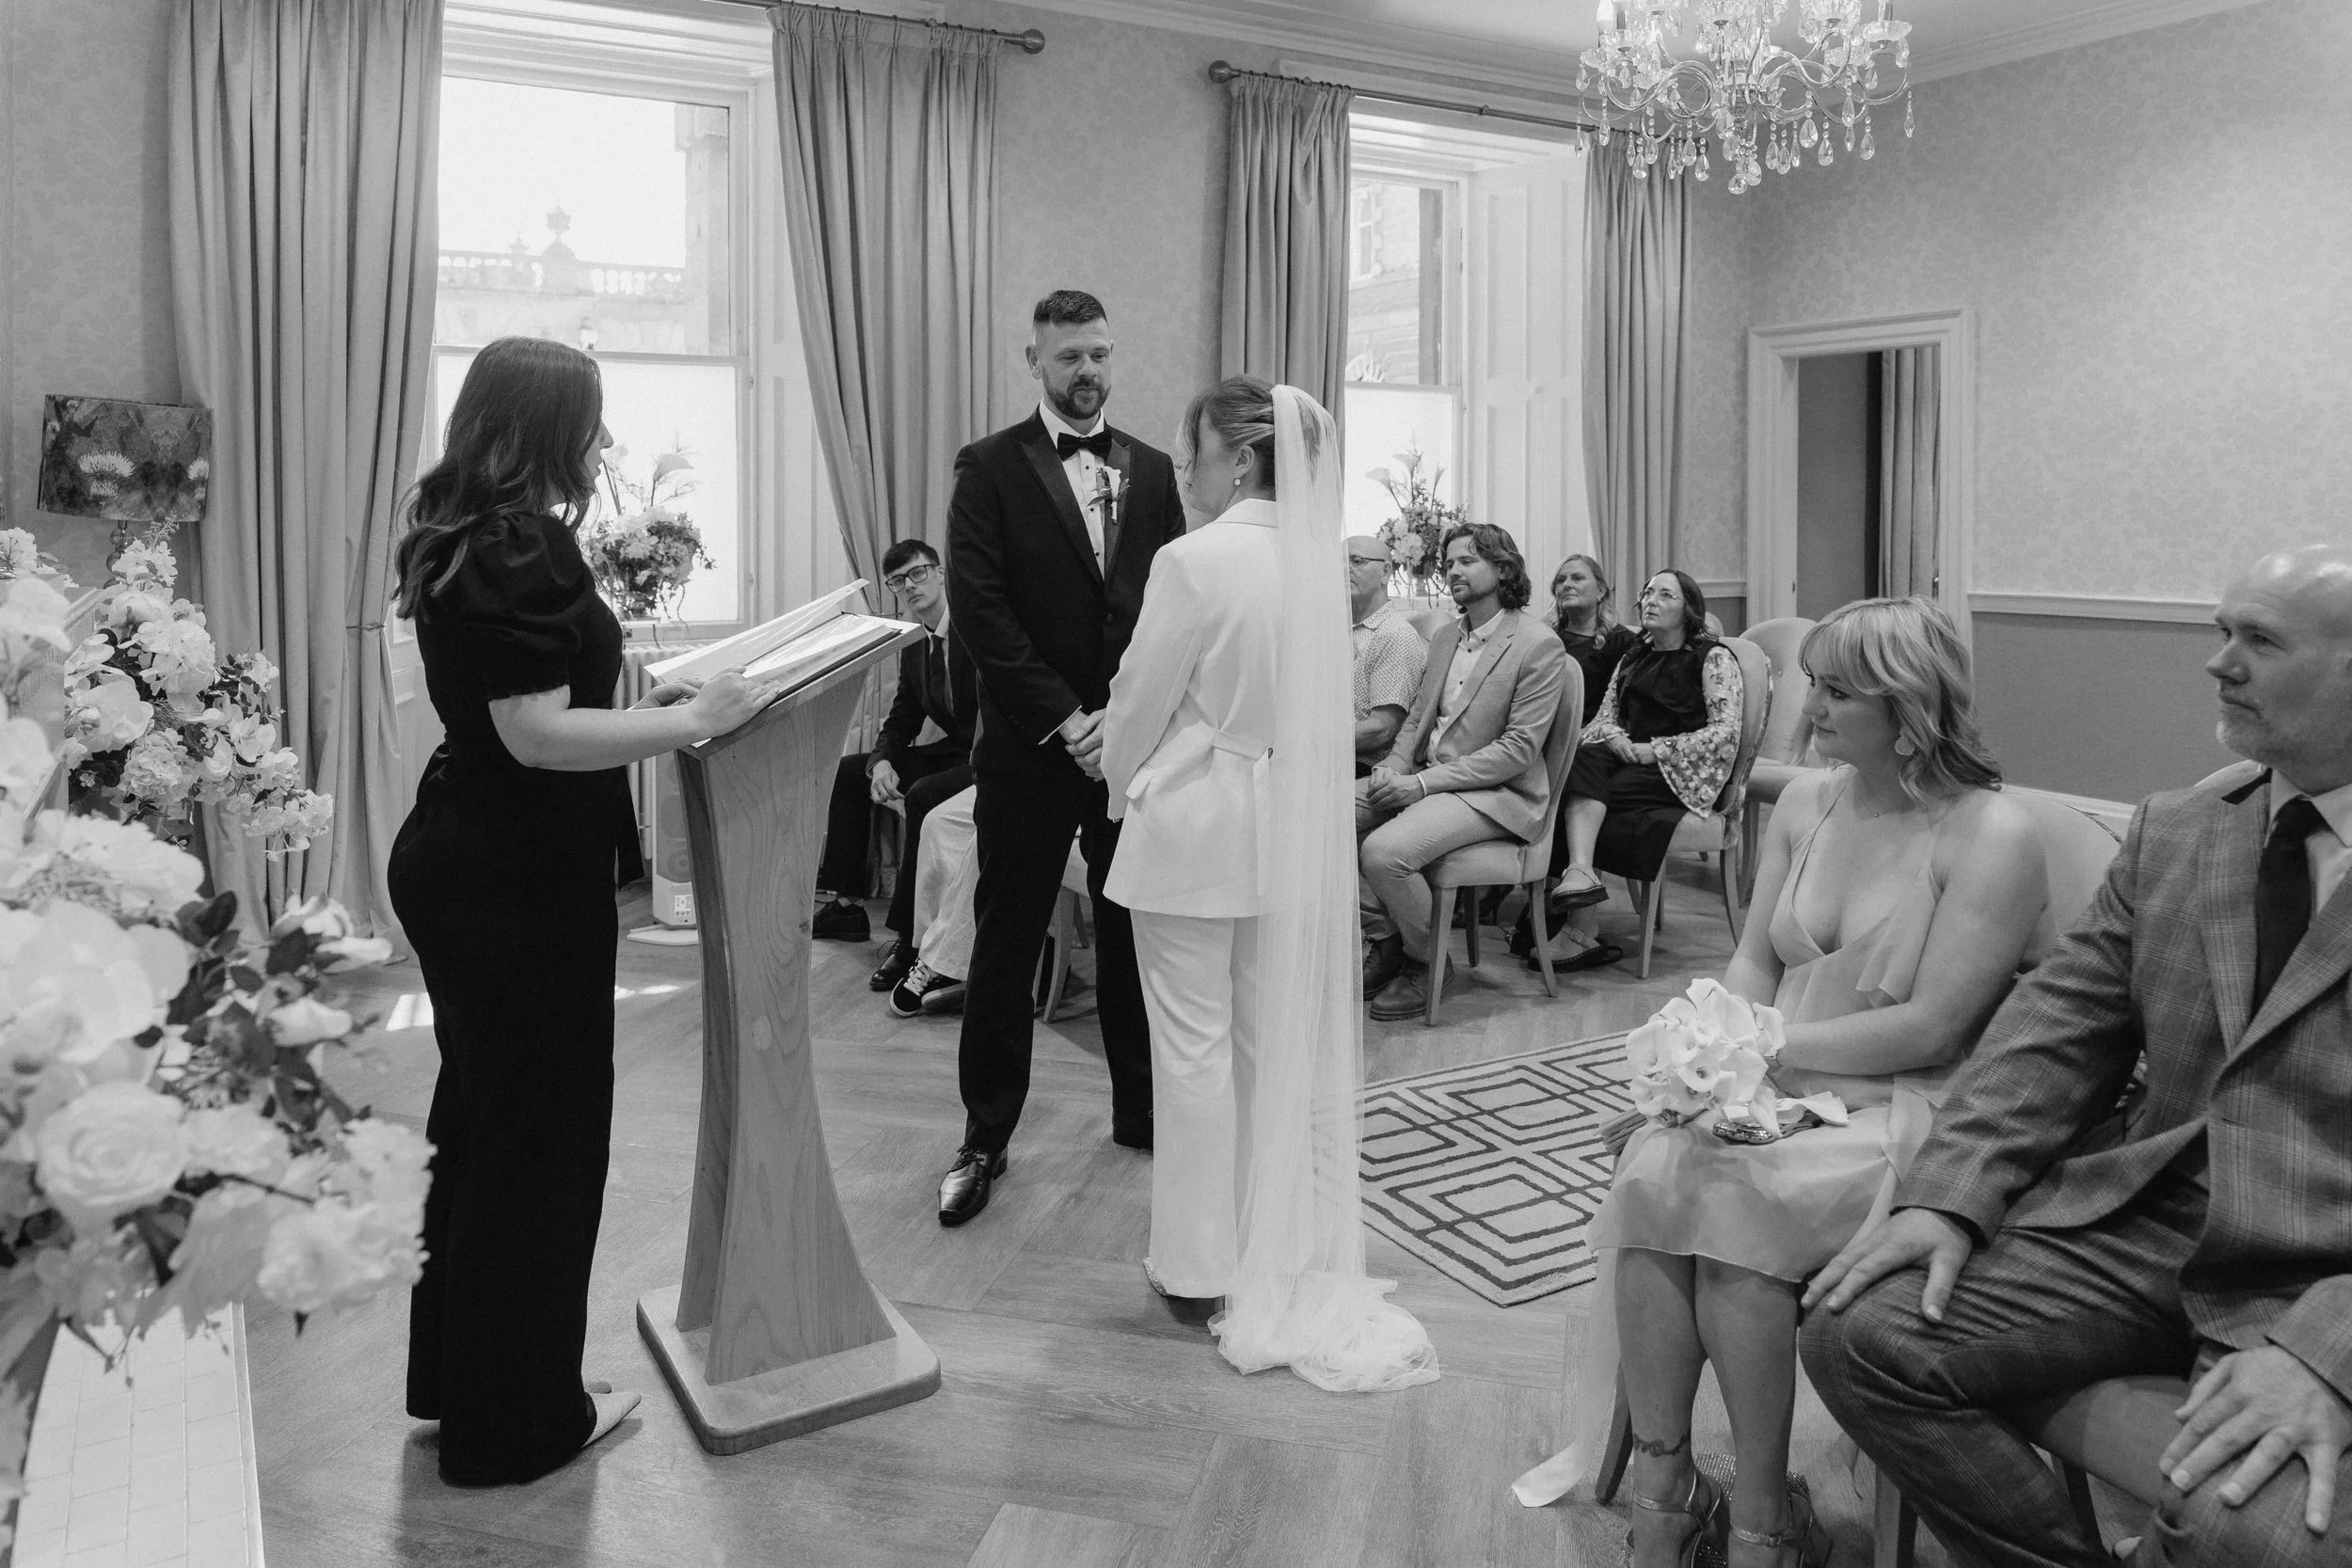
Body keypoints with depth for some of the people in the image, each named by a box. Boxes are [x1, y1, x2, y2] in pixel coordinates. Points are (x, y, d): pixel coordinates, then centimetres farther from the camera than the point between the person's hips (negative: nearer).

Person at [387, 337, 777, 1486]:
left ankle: (454, 1379, 37)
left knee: (486, 1122, 21)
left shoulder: (469, 539, 11)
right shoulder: (524, 549, -19)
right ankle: (517, 1420, 20)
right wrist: (689, 721, -21)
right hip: (519, 882, -10)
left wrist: (639, 704, 16)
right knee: (536, 1139, 4)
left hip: (468, 863, 10)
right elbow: (538, 735, -25)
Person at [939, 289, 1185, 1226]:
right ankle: (985, 1139, 16)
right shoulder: (990, 467, 0)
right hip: (1029, 749, -3)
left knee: (1135, 932, 11)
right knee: (1006, 944, 4)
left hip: (1133, 742, 3)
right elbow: (978, 607, -8)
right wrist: (1065, 720, -12)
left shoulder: (1150, 470, 11)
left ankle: (1142, 1111, 26)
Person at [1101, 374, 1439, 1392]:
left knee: (1194, 1042, 5)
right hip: (1288, 822, 7)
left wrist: (1121, 787, 8)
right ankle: (1279, 1245, 28)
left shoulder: (1196, 562, -17)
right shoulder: (1315, 563, 3)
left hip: (1195, 823, -7)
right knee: (1274, 1036, 16)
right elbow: (1321, 705, 8)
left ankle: (1201, 1263, 17)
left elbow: (1140, 700, -11)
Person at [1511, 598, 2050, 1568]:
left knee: (1733, 1199, -29)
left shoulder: (1993, 836, -11)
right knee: (1653, 1168, -24)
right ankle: (1658, 1490, -13)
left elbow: (1931, 1027, -16)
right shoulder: (1806, 803, 10)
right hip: (1783, 1086, 6)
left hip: (1912, 1108, -5)